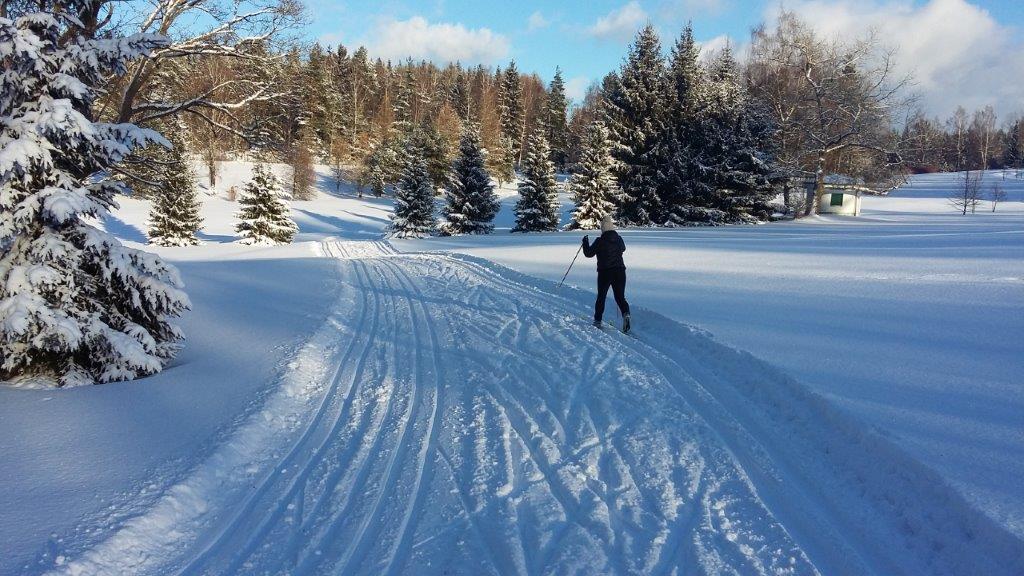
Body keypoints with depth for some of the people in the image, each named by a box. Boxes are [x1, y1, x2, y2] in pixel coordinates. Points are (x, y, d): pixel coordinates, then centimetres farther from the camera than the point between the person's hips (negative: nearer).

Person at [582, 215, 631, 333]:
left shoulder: (600, 241, -11)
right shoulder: (619, 239, 3)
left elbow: (589, 253, -2)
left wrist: (585, 242, 13)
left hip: (605, 272, -3)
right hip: (620, 271, 3)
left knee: (601, 297, 14)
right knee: (620, 297, 8)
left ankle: (597, 321, 20)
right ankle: (626, 314, -20)